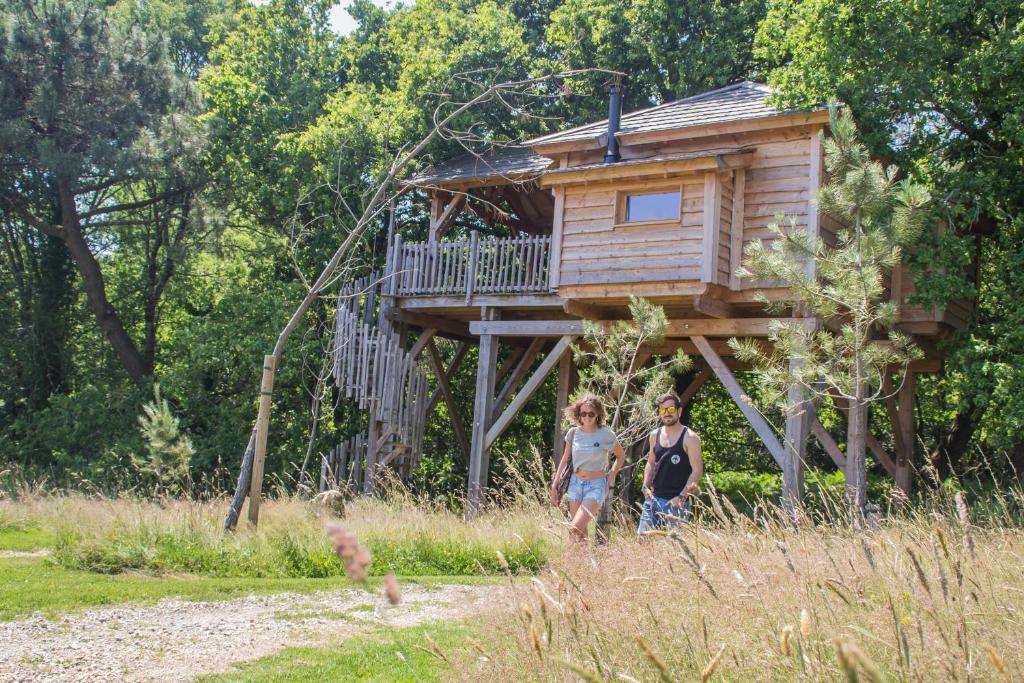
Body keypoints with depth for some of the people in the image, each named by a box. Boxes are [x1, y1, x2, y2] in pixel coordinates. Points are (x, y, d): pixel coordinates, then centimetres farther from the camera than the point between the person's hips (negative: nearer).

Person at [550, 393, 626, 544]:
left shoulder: (607, 435, -8)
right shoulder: (573, 433, 1)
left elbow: (621, 456, 9)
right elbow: (565, 460, 12)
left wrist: (611, 477, 0)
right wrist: (554, 485, 10)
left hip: (596, 485, -4)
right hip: (575, 483, 4)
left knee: (575, 528, -20)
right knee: (580, 531, 6)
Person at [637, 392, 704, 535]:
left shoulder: (690, 437, -7)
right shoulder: (655, 435, 10)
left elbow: (697, 471, -10)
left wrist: (682, 497, -17)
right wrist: (646, 487, 5)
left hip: (677, 501, -5)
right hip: (654, 498, 5)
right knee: (642, 536, 0)